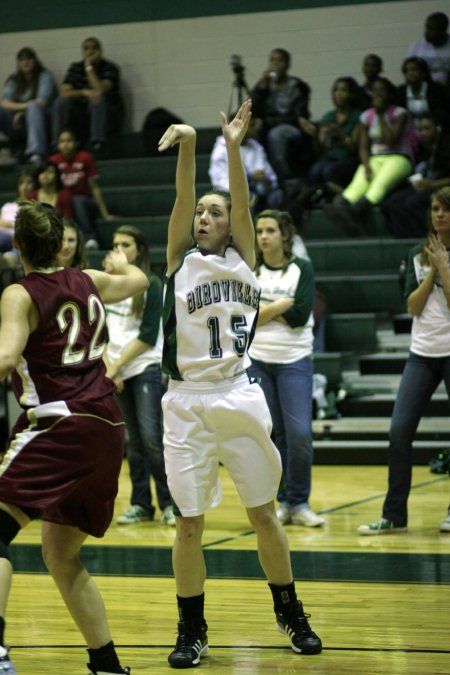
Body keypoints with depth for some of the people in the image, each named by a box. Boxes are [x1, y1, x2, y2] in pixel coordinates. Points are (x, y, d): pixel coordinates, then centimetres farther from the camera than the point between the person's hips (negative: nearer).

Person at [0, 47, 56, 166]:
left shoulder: (44, 77, 5)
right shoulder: (13, 80, 14)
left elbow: (41, 102, -9)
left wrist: (21, 113, -11)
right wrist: (24, 106, -18)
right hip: (17, 126, 3)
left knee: (34, 107, -37)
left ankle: (36, 153, -56)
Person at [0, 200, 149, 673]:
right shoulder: (87, 282, 15)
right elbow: (137, 281, 37)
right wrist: (121, 263, 57)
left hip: (60, 426, -7)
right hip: (107, 427, 7)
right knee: (61, 556, 18)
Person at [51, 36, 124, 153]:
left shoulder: (110, 68, -6)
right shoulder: (75, 68, 6)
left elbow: (100, 90, -25)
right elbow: (63, 92, -8)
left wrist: (89, 68, -19)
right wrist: (84, 92, -26)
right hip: (82, 116, 3)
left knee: (98, 99, -35)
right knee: (61, 102, -22)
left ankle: (97, 145, -44)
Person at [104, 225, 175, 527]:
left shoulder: (151, 285, -4)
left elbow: (148, 335, -10)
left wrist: (117, 364, -11)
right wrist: (108, 366, -4)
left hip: (147, 368, -5)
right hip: (119, 373, 5)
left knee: (151, 436, -13)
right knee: (135, 438, 7)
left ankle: (170, 502, -7)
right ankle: (141, 504, 10)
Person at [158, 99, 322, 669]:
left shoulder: (242, 259, 8)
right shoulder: (180, 259, 7)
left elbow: (242, 200, -5)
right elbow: (181, 199, -6)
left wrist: (233, 146, -16)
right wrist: (188, 147, -20)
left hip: (239, 398, 0)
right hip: (187, 403, 0)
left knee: (263, 515, 7)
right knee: (188, 523, 1)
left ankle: (290, 614, 22)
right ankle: (192, 631, 12)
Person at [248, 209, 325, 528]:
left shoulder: (302, 269, 1)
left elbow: (300, 315, -11)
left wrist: (263, 310, -7)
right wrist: (280, 306, -11)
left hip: (295, 361, -2)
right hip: (257, 359, 2)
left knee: (300, 433, -10)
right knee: (272, 434, 2)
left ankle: (299, 503, 2)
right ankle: (281, 502, 11)